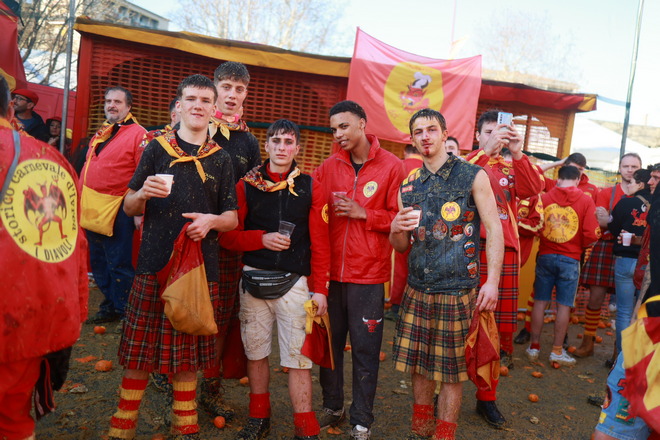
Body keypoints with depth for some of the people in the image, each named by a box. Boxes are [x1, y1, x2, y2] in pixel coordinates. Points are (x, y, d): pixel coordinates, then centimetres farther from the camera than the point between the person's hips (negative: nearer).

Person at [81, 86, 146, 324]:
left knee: (118, 264, -1)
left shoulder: (138, 134, -8)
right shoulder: (100, 135, 18)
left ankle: (122, 312, 12)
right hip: (91, 210, 9)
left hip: (117, 212, -8)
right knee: (98, 262, 15)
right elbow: (87, 169, 21)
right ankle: (109, 306, 28)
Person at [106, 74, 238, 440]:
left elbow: (232, 217, 9)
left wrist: (212, 220, -12)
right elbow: (129, 208, 7)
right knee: (139, 355, 3)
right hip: (153, 264, -1)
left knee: (187, 355, 10)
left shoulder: (221, 159, 10)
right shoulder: (156, 148, 6)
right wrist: (142, 194, -15)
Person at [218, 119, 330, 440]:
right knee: (255, 352, 12)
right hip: (253, 280, 2)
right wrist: (262, 238, -13)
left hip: (294, 282, -1)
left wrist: (319, 288, -4)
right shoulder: (247, 185, 4)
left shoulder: (310, 188, 2)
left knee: (297, 357, -2)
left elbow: (320, 243, 0)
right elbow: (228, 236, 3)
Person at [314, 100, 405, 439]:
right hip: (330, 271, 3)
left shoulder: (391, 166, -4)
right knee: (329, 343, 14)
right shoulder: (328, 167, 5)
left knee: (365, 349, 7)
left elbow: (399, 217, -4)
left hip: (368, 274, -3)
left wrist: (362, 213, -13)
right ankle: (332, 407, 35)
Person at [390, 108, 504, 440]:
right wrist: (396, 229, -11)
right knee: (418, 364, 13)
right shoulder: (409, 185, 9)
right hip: (417, 288, 4)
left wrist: (492, 281, -13)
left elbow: (494, 229, -5)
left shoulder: (473, 176, -2)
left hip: (457, 289, -4)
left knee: (450, 371, 5)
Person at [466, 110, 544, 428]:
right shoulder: (468, 163, 6)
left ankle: (486, 397, 23)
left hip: (505, 251, 3)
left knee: (502, 327, 7)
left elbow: (532, 190, -5)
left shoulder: (512, 168, 14)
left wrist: (518, 154, -18)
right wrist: (486, 150, -23)